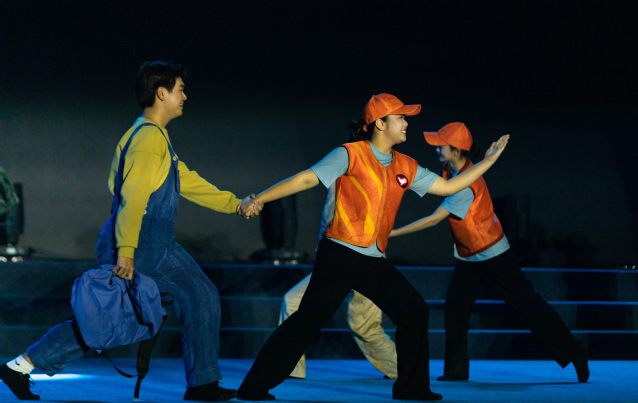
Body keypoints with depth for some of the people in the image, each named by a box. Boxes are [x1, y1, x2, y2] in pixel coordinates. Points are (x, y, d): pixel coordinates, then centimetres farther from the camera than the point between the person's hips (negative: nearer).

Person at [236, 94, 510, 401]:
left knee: (415, 311, 5)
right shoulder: (351, 155, -6)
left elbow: (447, 187, 19)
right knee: (308, 319, -11)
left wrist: (487, 162, 19)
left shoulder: (405, 167, 13)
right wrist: (258, 199, -14)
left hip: (374, 261, 7)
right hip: (339, 256, -7)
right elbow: (307, 178, -10)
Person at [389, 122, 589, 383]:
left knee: (526, 303, -2)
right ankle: (456, 370, 7)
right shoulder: (452, 171, -2)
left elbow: (434, 219, -30)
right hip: (468, 255, 8)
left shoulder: (466, 184, -29)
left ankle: (574, 353, 8)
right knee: (454, 309, -1)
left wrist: (392, 233, -28)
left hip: (492, 253, -8)